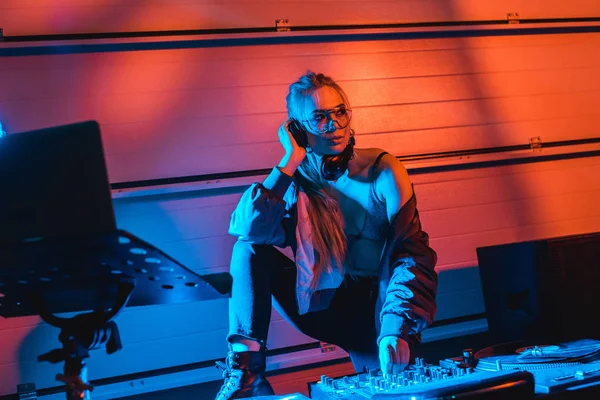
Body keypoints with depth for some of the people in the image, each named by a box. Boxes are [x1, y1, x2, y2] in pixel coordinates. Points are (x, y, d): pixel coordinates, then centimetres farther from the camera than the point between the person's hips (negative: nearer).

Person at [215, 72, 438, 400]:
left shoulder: (381, 170, -9)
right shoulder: (292, 178, -2)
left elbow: (411, 256, -17)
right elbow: (246, 230, -22)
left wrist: (397, 331, -32)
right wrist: (290, 163, -21)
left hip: (372, 312, -2)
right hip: (319, 307, 3)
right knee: (250, 251, -16)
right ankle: (246, 368, -18)